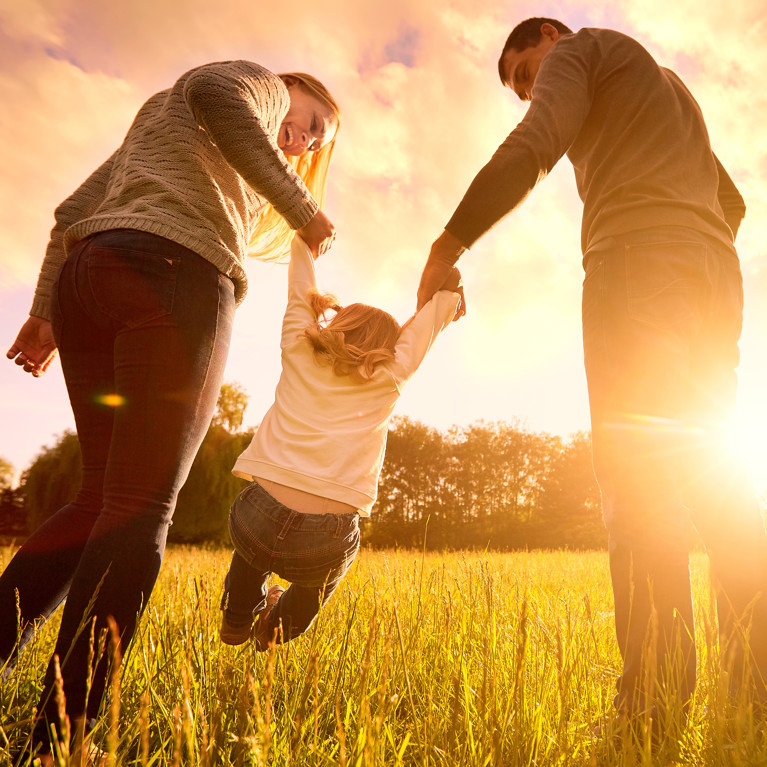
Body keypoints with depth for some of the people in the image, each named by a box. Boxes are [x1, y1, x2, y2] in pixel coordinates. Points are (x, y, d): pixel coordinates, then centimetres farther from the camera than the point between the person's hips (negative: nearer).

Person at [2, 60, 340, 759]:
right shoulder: (261, 83, 18)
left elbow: (76, 209, 29)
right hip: (175, 273, -8)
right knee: (141, 505, -11)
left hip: (84, 278, 8)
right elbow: (215, 93, -9)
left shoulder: (157, 118, 40)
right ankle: (60, 738, -12)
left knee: (102, 498, 11)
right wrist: (304, 210, -7)